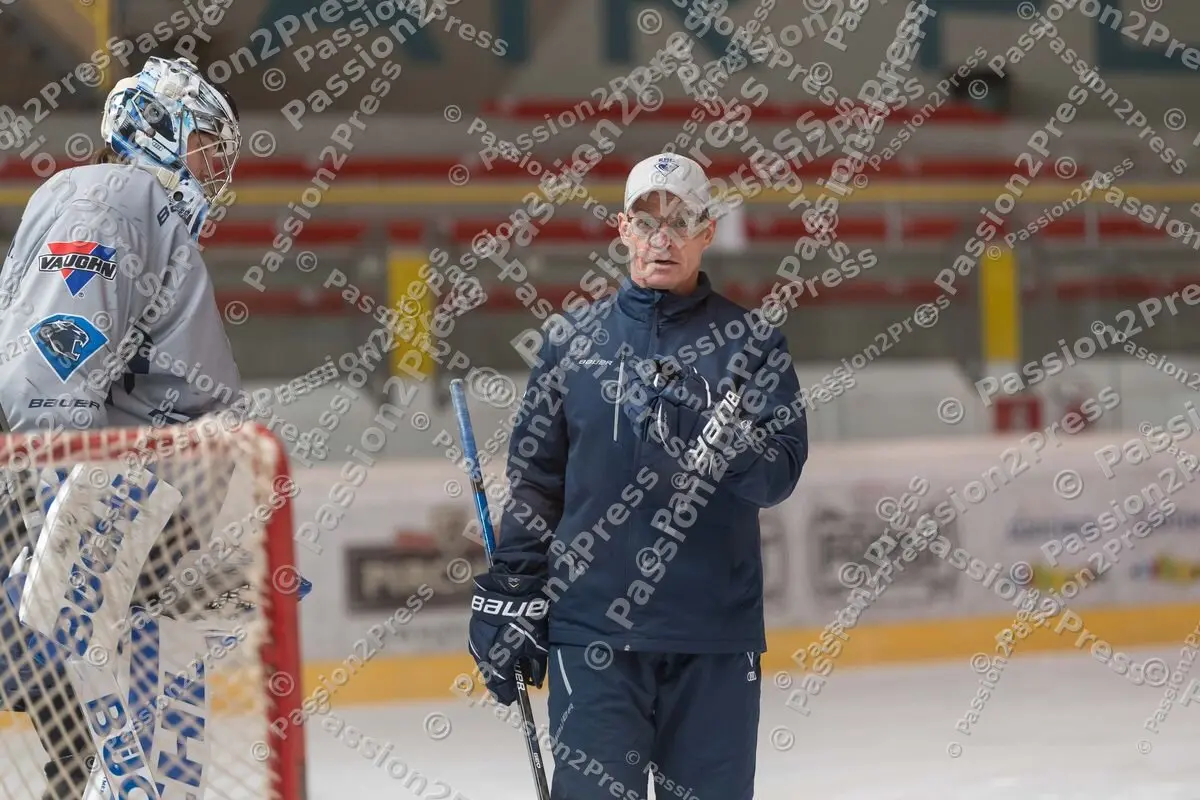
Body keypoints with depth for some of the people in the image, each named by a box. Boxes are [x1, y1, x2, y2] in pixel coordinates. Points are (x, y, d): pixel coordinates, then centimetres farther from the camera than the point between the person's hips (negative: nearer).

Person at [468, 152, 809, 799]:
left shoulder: (750, 341, 4)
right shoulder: (572, 341, 7)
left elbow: (782, 472, -5)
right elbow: (533, 477, 11)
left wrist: (740, 452, -26)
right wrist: (510, 595, 6)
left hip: (715, 633, 0)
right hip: (592, 629, 0)